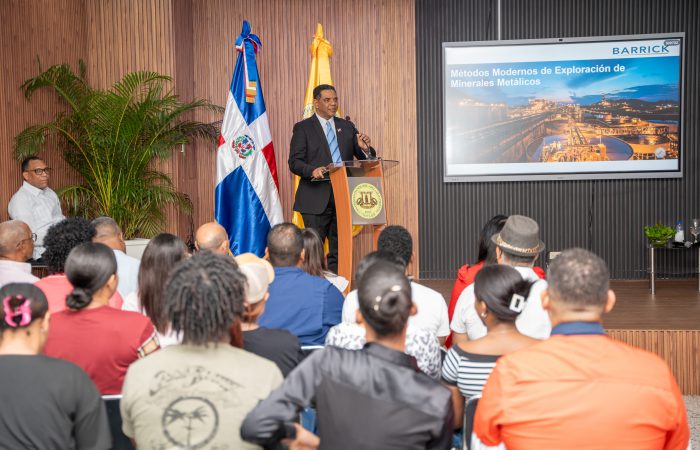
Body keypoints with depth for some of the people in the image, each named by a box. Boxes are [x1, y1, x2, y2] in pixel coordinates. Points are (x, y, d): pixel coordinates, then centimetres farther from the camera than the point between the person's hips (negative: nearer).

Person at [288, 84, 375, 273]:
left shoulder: (347, 127, 15)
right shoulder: (302, 128, 3)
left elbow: (364, 158, 14)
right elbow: (294, 162, -4)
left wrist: (365, 148, -9)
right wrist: (312, 170, -24)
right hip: (317, 198, -4)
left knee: (339, 250, 8)